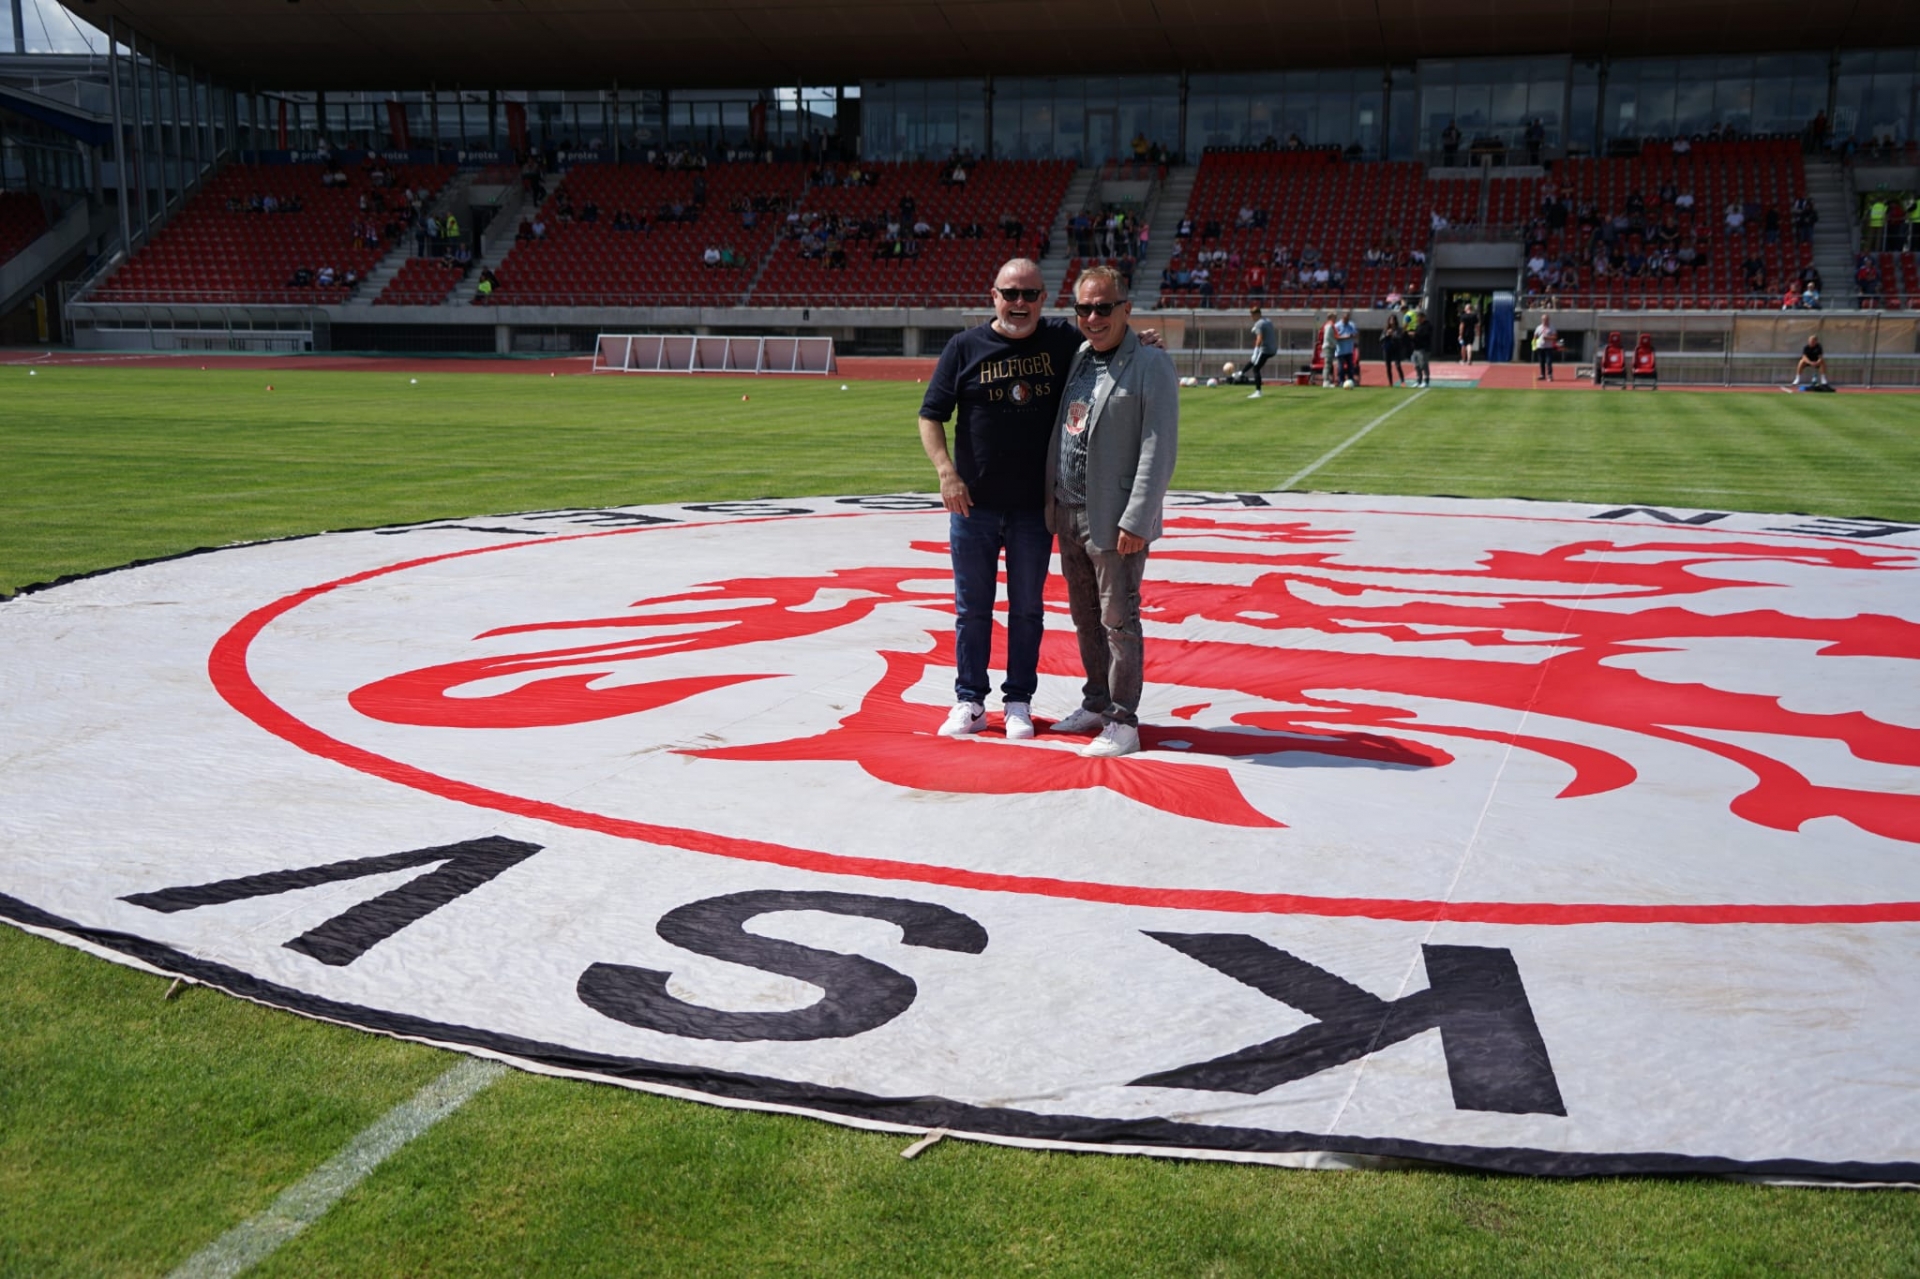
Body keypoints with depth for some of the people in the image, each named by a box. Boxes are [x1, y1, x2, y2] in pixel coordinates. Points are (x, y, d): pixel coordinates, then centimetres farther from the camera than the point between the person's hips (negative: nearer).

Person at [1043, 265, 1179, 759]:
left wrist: (1135, 521, -20)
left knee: (1118, 621, 0)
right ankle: (1096, 704, 29)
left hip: (1114, 522, -7)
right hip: (1069, 515, 7)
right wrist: (1052, 504, 12)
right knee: (1086, 619, 16)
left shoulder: (1152, 366, -10)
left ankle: (1123, 722, 8)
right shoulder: (1076, 360, 13)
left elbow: (1159, 451, -15)